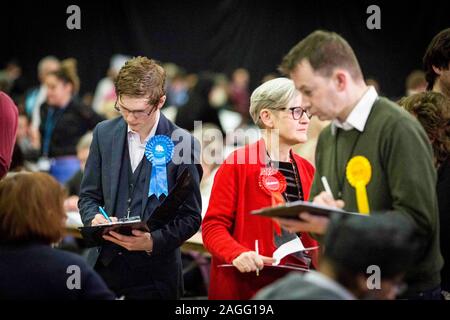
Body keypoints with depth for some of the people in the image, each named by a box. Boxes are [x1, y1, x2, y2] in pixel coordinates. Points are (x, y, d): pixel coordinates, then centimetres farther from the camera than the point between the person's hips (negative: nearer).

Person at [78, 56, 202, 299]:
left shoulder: (182, 143, -8)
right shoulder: (104, 133, 4)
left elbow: (191, 216, -5)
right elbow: (89, 195, 11)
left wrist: (153, 241, -19)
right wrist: (94, 218, -10)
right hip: (105, 265, 3)